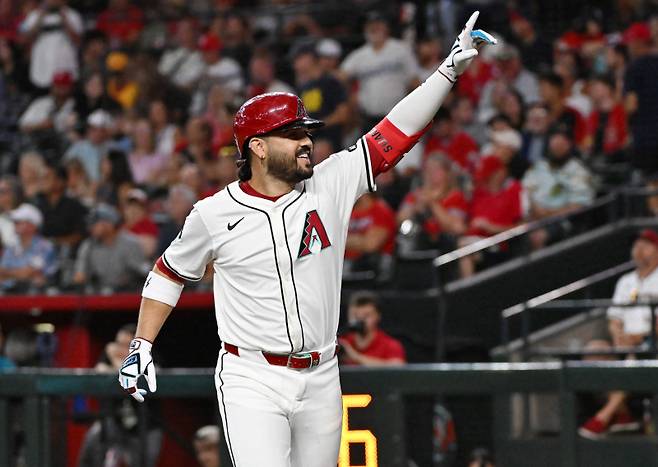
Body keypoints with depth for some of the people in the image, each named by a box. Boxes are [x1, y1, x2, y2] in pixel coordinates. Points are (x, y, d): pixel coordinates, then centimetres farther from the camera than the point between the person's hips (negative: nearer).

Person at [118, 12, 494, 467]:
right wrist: (140, 347, 7)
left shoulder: (331, 186, 1)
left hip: (321, 381, 4)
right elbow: (169, 274, 12)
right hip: (252, 381, -4)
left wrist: (451, 69, -10)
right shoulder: (215, 214, -3)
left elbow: (394, 135, -3)